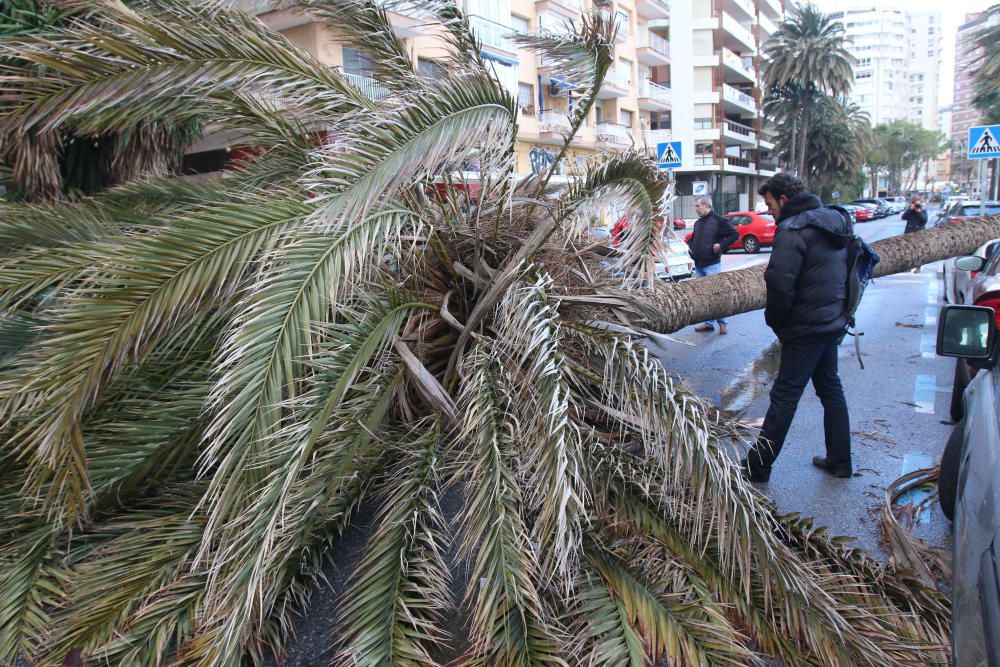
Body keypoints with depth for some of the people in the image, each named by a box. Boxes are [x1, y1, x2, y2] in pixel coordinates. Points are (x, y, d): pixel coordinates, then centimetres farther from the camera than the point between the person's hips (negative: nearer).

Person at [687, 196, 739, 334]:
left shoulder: (718, 220, -7)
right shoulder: (698, 223, 16)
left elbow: (735, 235, -8)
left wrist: (721, 245, -16)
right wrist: (689, 246, 11)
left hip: (712, 265, -7)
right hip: (698, 265, 7)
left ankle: (722, 323, 4)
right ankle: (708, 323, 16)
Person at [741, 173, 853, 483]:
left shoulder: (793, 230, -18)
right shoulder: (833, 222, 12)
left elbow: (781, 284, -25)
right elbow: (841, 275, 17)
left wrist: (773, 318, -9)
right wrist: (837, 311, 19)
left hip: (805, 328, -9)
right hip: (833, 322, 9)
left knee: (784, 395, -3)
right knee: (831, 389, 18)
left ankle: (757, 466, 5)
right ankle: (839, 461, 28)